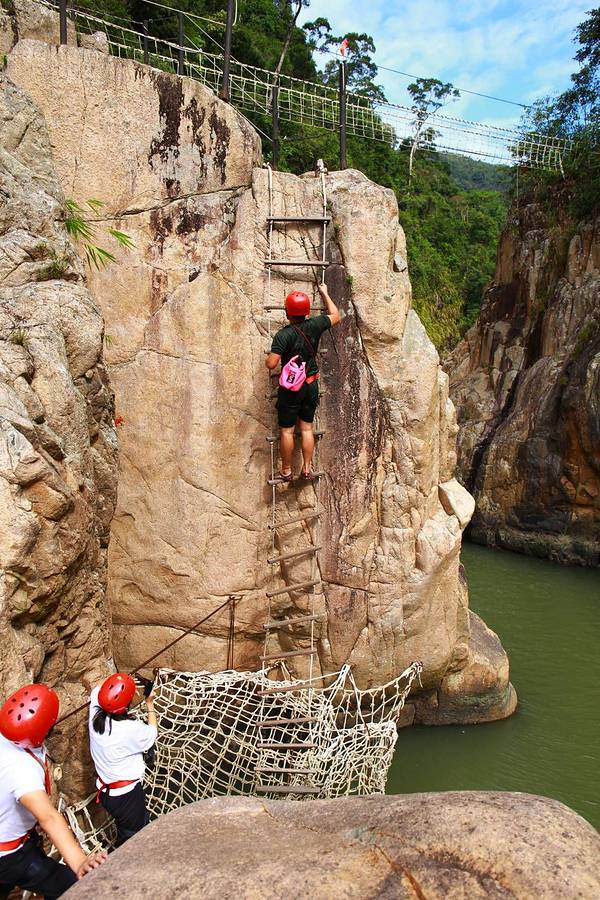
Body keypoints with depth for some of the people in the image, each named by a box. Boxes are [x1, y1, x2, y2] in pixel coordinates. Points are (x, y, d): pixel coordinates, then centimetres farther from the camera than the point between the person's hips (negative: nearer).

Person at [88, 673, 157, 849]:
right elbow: (152, 732, -9)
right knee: (131, 837, 16)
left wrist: (123, 681, -2)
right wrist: (150, 704, 2)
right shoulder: (131, 729, -32)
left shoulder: (96, 714, -17)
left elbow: (98, 688, 5)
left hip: (106, 791, 7)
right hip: (127, 795, -7)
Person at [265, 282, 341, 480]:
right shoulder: (314, 326, -8)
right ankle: (307, 469, 17)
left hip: (290, 388, -4)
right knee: (307, 428, 13)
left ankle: (286, 471, 16)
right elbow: (336, 317, 11)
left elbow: (271, 364, -23)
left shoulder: (283, 335, -19)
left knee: (287, 430, 7)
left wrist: (269, 357, 1)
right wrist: (325, 293, 21)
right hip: (311, 386, 4)